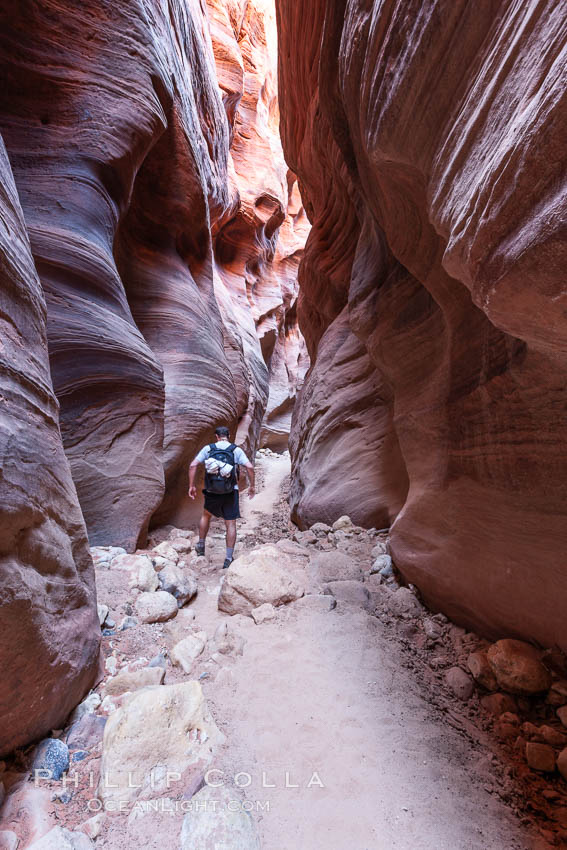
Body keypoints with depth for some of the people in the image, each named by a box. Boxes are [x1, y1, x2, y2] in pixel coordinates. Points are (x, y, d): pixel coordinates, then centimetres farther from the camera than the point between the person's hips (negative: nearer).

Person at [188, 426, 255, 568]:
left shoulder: (208, 448, 0)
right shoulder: (236, 450, -2)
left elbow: (193, 465, -6)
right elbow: (249, 467, -12)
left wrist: (192, 486, 0)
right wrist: (252, 486, -1)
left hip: (212, 492, 2)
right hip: (231, 492, -1)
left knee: (206, 515, 28)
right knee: (231, 524, 7)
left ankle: (201, 546, 37)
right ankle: (229, 558, 10)